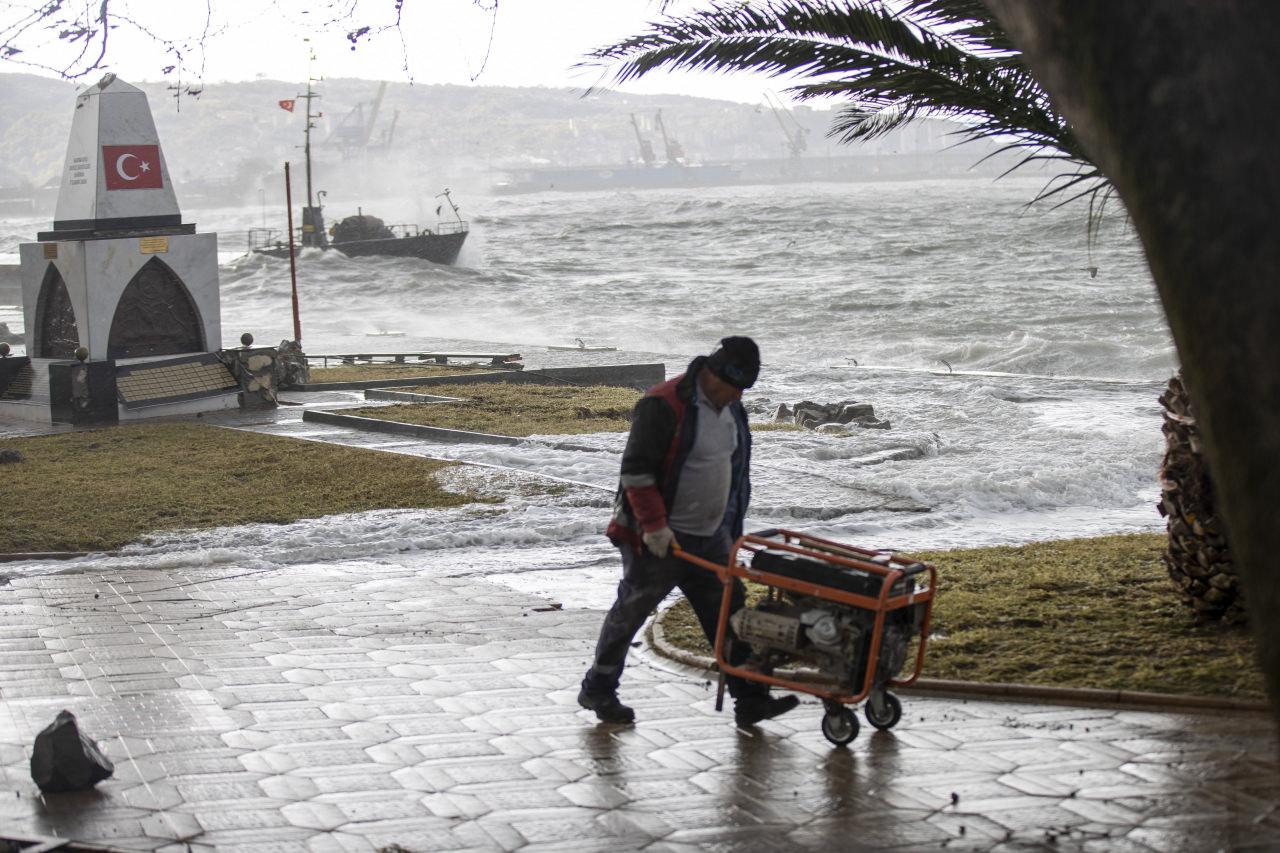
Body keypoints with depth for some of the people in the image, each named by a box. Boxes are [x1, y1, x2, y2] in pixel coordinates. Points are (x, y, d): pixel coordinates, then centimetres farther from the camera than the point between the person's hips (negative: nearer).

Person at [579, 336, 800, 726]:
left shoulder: (730, 408, 8)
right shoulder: (663, 405, -19)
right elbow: (635, 470, -21)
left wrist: (730, 526, 20)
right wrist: (654, 525, -25)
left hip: (709, 537, 8)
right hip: (658, 538, -8)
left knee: (730, 613, 3)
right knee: (632, 610, 4)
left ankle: (750, 698, 6)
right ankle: (597, 690, 19)